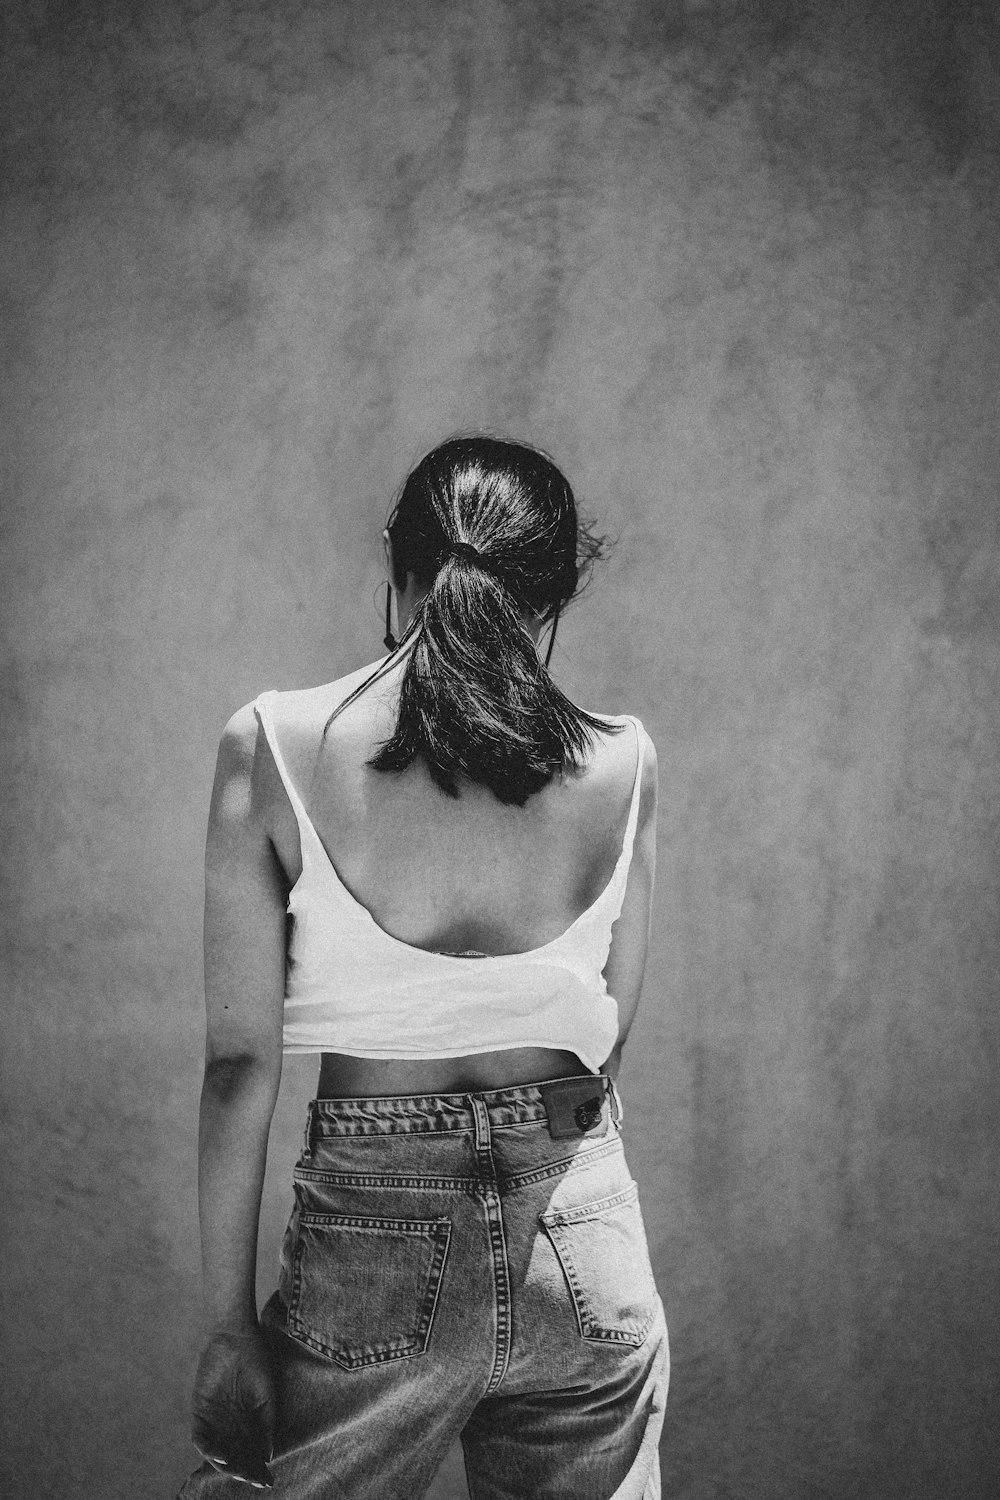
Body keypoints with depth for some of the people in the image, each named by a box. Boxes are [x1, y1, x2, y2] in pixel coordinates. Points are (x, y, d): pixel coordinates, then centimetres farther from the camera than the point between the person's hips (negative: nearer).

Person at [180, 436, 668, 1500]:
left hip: (372, 1244, -2)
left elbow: (243, 1059, -8)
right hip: (584, 1244, 2)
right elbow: (608, 1032, 1)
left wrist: (228, 1328, -1)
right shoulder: (621, 762, -5)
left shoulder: (271, 747, -10)